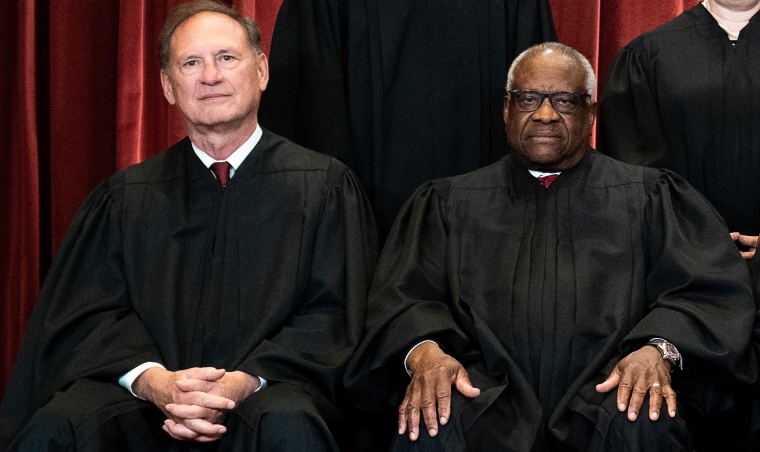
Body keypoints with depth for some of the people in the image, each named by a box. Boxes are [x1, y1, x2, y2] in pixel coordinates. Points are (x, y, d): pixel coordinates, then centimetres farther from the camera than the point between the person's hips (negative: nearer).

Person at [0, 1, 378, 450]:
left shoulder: (324, 186, 8)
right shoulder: (125, 197, 14)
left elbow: (332, 314, 1)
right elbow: (90, 312, 6)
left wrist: (243, 383, -16)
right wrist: (153, 381, -15)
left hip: (265, 394, -1)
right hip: (144, 399, 2)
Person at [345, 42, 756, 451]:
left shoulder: (647, 197, 16)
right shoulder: (449, 202, 19)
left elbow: (711, 287, 4)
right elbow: (404, 295, 8)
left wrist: (659, 349, -17)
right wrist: (424, 351, -16)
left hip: (602, 392, 0)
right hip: (489, 398, 0)